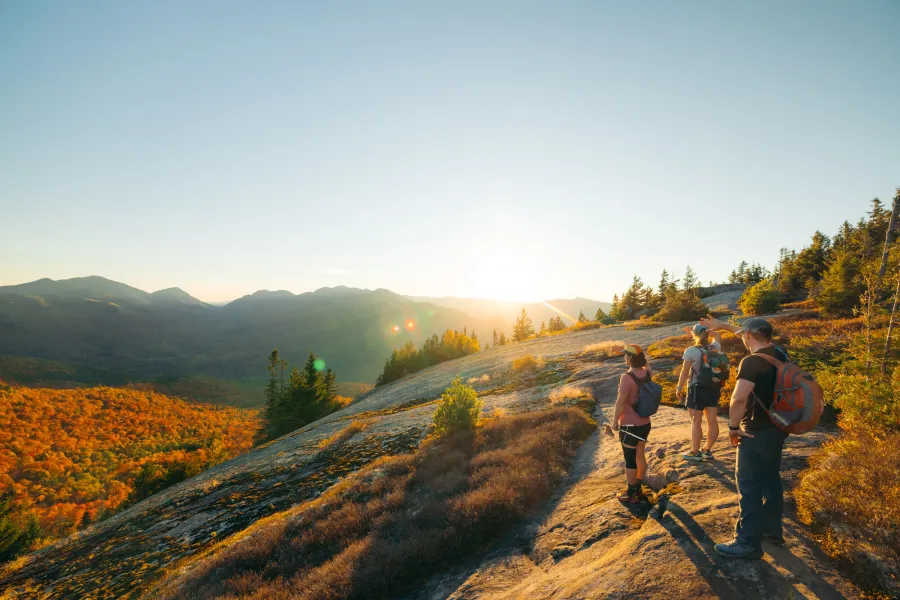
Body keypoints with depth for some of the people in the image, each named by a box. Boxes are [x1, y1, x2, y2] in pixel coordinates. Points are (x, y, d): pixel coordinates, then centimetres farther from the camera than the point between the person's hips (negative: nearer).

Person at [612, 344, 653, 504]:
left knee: (630, 460, 7)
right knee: (640, 456, 21)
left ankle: (630, 495, 21)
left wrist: (615, 421, -12)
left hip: (630, 425, -8)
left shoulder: (627, 377, -26)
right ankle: (638, 489, 38)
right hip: (645, 423, 8)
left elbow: (621, 403, -21)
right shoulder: (647, 372, -5)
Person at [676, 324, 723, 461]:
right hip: (714, 388, 6)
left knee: (696, 422, 4)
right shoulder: (715, 348, 0)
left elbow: (684, 373, -12)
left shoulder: (691, 351, -16)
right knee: (712, 421, 12)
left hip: (697, 389, -6)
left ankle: (695, 452, 13)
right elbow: (716, 335, 24)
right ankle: (707, 450, 25)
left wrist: (679, 389, -1)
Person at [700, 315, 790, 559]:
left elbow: (739, 397, -33)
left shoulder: (752, 361, -23)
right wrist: (722, 325, 28)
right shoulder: (780, 354, 2)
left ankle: (749, 543, 12)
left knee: (749, 487, 2)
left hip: (757, 432, -9)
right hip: (778, 428, 9)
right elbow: (754, 335, 22)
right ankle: (772, 530, 37)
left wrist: (733, 426, -18)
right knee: (771, 480, 22)